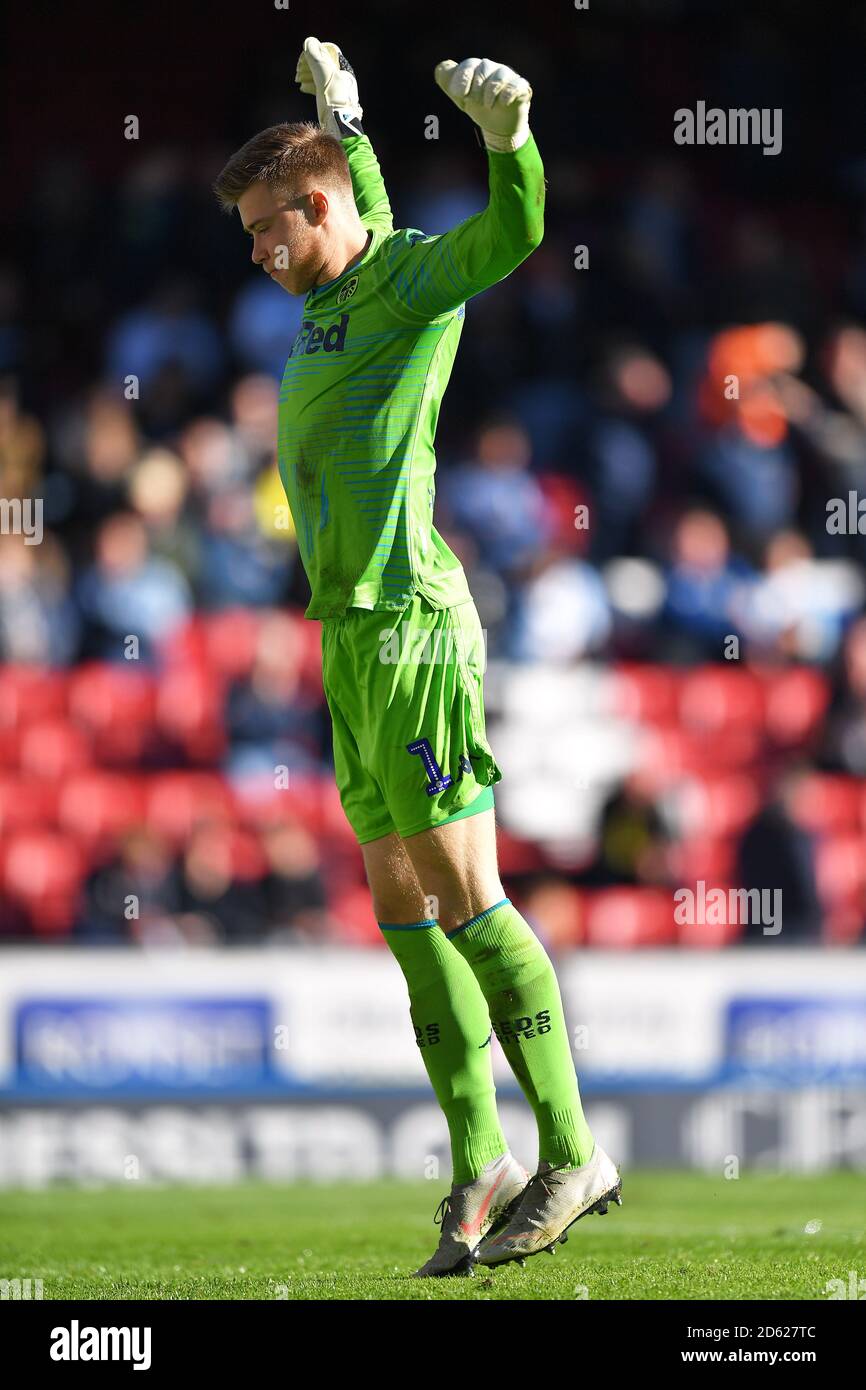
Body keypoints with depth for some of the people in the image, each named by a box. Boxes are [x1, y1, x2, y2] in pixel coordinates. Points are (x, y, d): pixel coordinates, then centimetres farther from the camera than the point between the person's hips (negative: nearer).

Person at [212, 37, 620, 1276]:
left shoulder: (412, 278, -6)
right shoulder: (340, 295, 18)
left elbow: (510, 235, -25)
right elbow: (374, 211, 41)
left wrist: (510, 132, -42)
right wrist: (342, 116, 49)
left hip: (410, 628, -9)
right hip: (353, 634, 9)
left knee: (463, 900, -9)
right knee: (406, 911, 6)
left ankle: (572, 1155, -4)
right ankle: (480, 1165, 7)